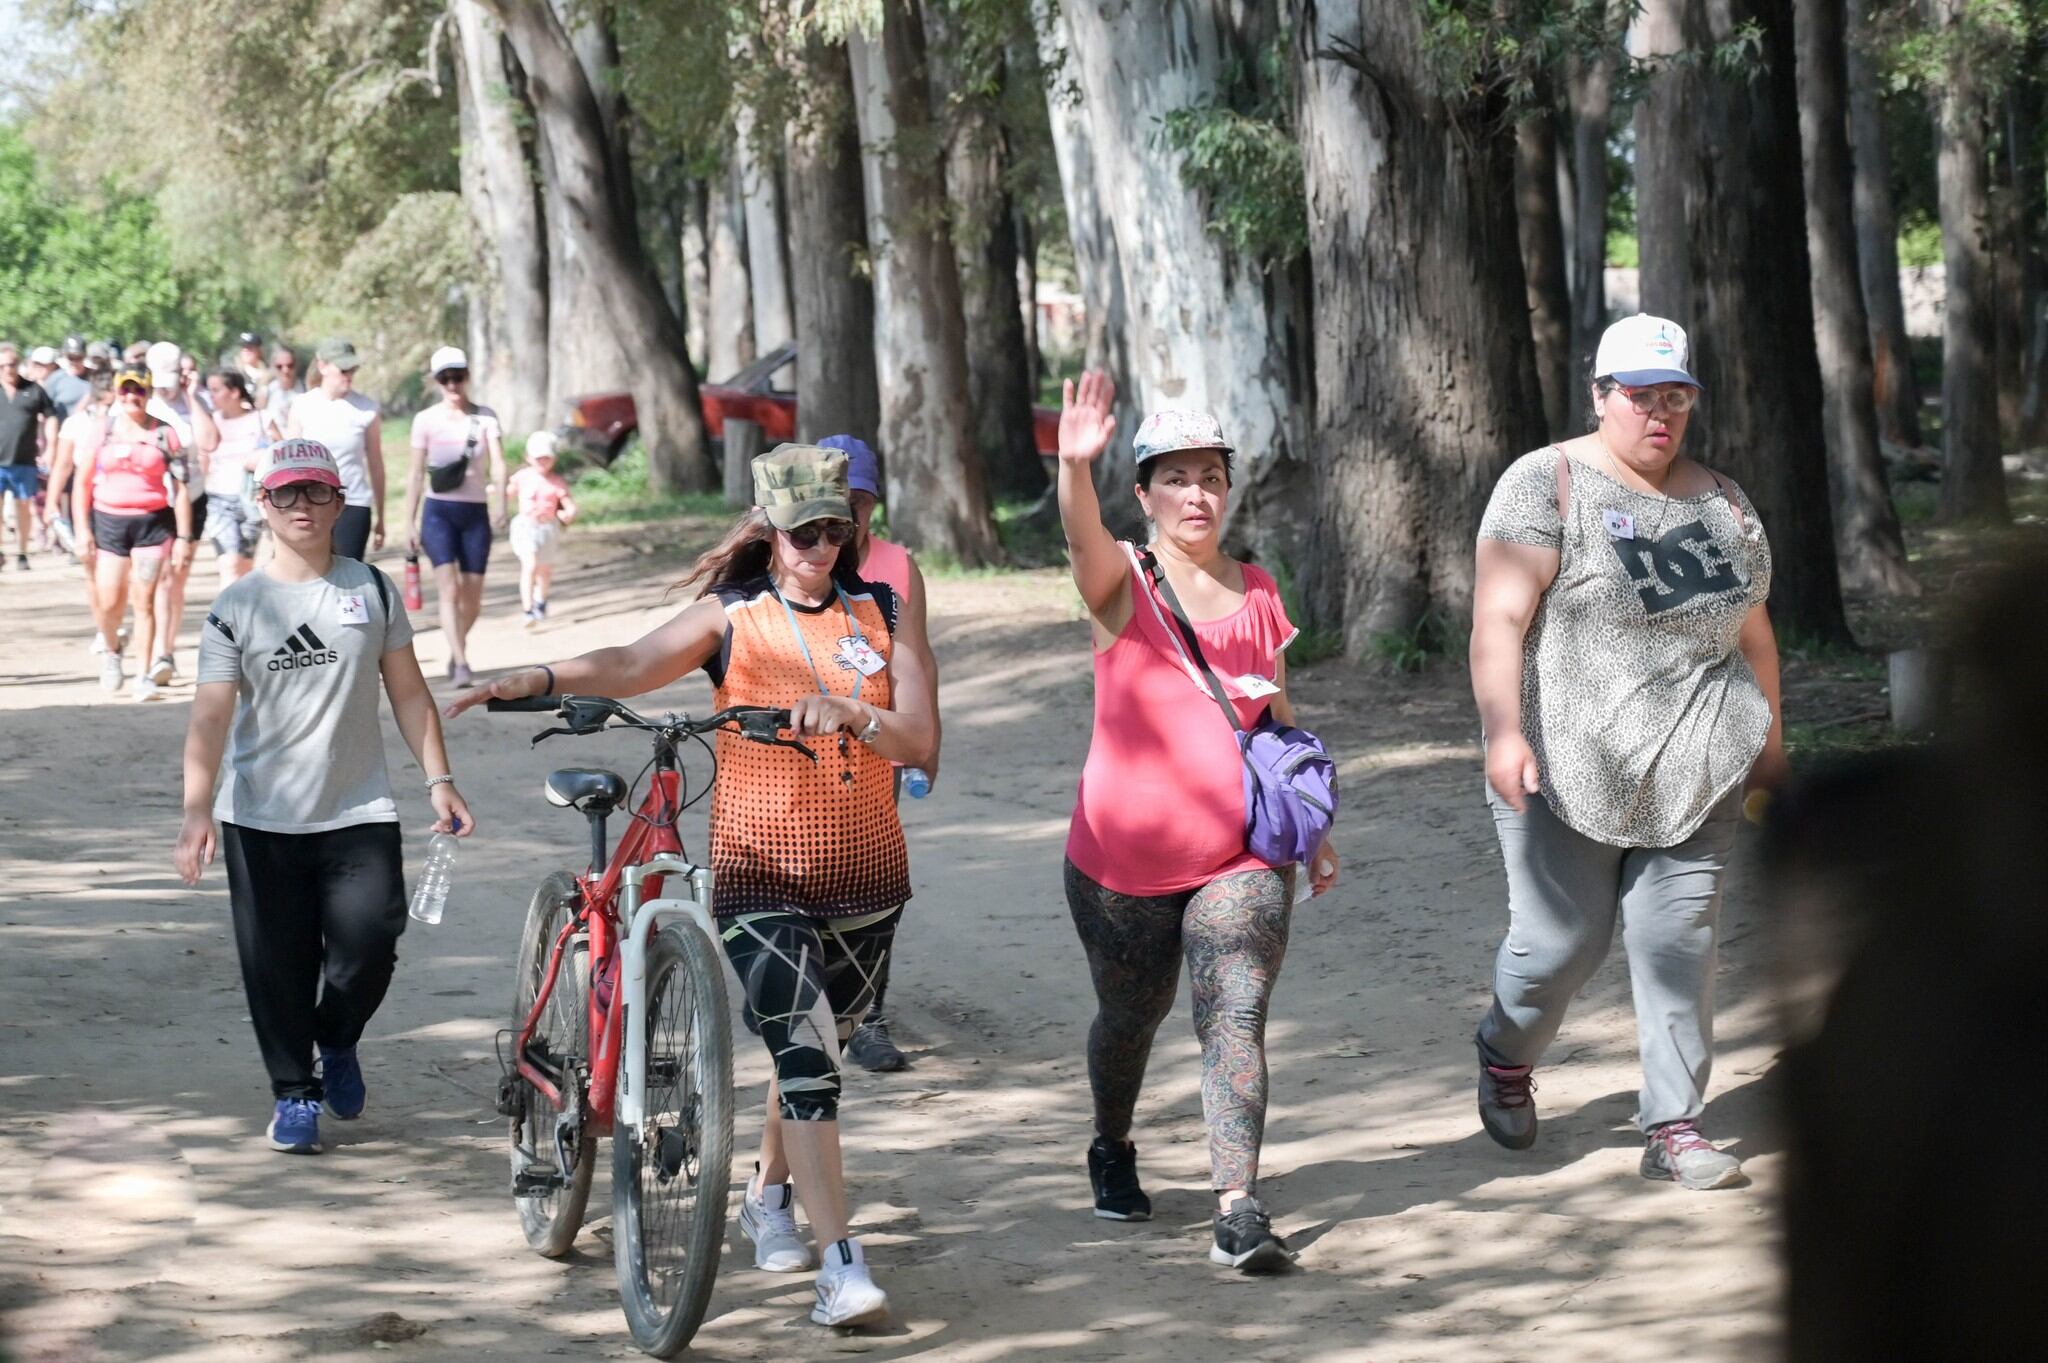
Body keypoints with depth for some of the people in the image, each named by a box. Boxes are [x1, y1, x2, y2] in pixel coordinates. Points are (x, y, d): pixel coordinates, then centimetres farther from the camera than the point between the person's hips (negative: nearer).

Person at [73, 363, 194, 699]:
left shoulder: (164, 432, 1)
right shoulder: (102, 430, 5)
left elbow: (181, 487, 1)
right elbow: (82, 483, 8)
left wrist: (183, 537, -4)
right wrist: (83, 530, 0)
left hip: (153, 521, -1)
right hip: (108, 520, 1)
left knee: (144, 601, -7)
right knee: (110, 603, -1)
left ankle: (144, 677, -2)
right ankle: (112, 650, 31)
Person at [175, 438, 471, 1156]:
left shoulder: (372, 590, 4)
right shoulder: (237, 605, -2)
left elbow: (408, 693, 10)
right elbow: (211, 717, -9)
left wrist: (439, 780, 4)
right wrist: (196, 812, -21)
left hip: (360, 812, 1)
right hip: (261, 820, 0)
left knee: (368, 947, -10)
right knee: (278, 966, 1)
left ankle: (337, 1043, 20)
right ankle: (293, 1091, 19)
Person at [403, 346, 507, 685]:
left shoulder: (485, 418, 4)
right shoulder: (426, 420, 3)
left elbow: (498, 464, -8)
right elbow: (416, 474, 7)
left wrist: (501, 506, -24)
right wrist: (410, 522, 5)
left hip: (475, 512, 2)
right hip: (438, 511, -2)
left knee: (472, 599, 5)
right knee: (449, 589, -16)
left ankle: (457, 648, 31)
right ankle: (460, 664, -21)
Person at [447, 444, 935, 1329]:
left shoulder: (877, 610, 4)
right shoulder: (734, 614, -2)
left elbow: (918, 739, -4)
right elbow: (632, 666, -18)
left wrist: (849, 713, -23)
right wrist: (534, 679, -36)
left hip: (865, 873, 4)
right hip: (761, 871, -4)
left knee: (816, 1046, 18)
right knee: (806, 1055, -16)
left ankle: (769, 1196, 43)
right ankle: (841, 1266, -20)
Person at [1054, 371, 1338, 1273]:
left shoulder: (1257, 592, 6)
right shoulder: (1123, 583, -7)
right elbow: (1083, 535, -31)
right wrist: (1074, 465, -52)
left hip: (1241, 860, 2)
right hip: (1122, 861, -1)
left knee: (1235, 1021, -13)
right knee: (1128, 1019, 16)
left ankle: (1238, 1214, -20)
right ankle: (1112, 1150, 45)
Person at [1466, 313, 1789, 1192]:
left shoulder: (1722, 503, 14)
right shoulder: (1548, 485, -4)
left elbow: (1753, 633, 22)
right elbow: (1499, 618, -13)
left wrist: (1771, 742, 21)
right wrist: (1503, 733, -24)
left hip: (1696, 773, 4)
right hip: (1570, 769, -4)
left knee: (1679, 941, -2)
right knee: (1563, 939, 0)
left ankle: (1673, 1129, 4)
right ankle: (1506, 1054, 31)